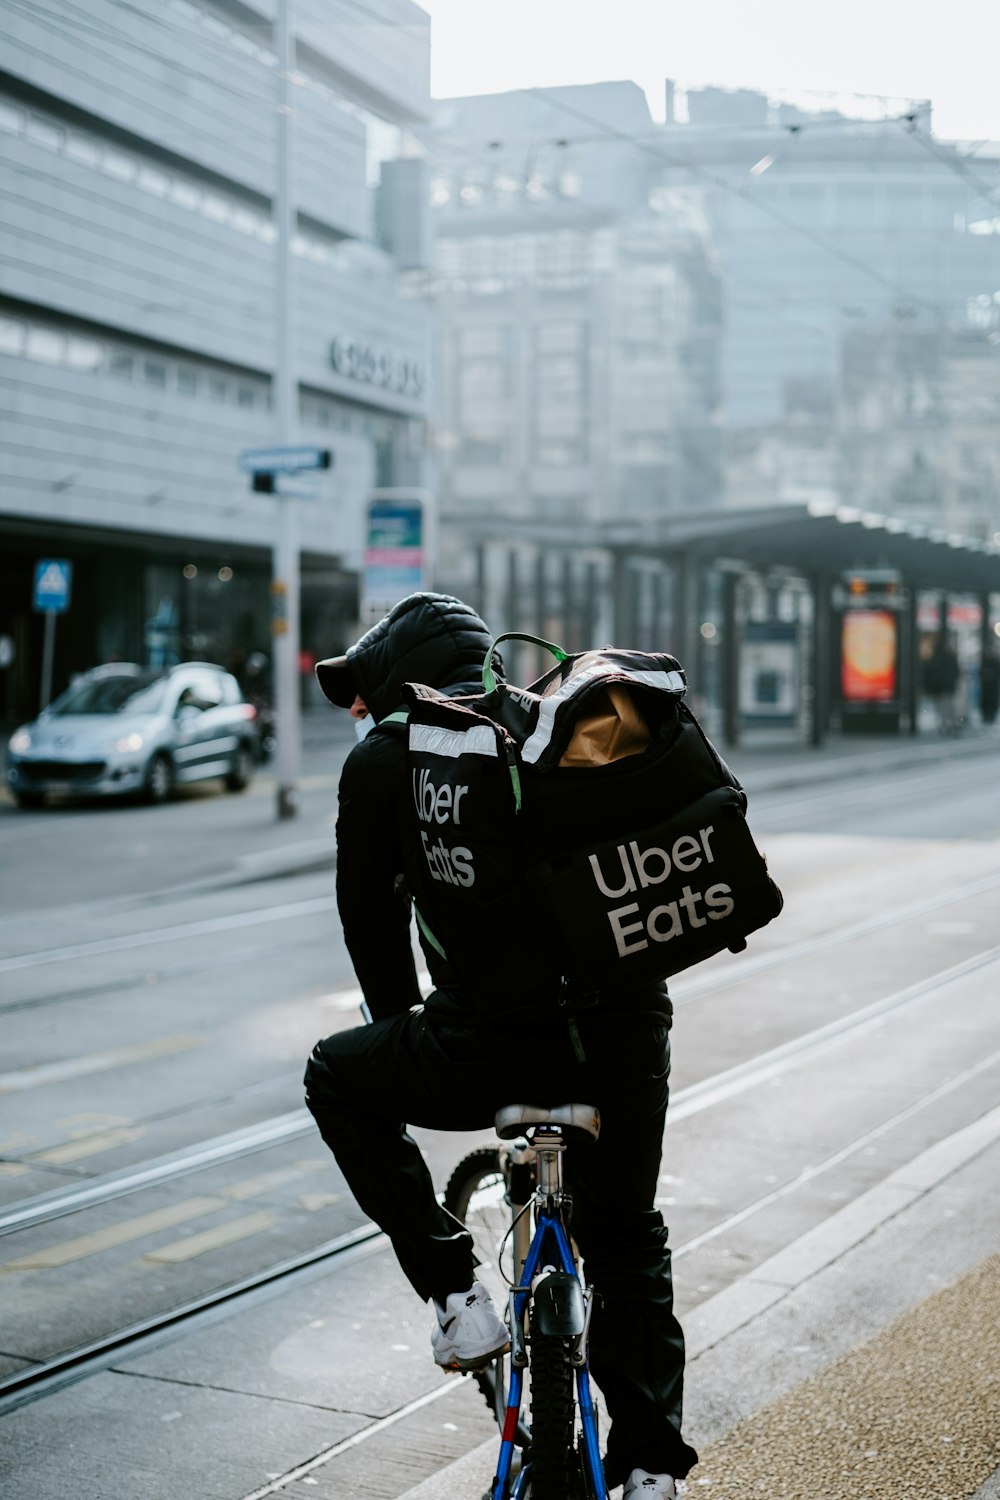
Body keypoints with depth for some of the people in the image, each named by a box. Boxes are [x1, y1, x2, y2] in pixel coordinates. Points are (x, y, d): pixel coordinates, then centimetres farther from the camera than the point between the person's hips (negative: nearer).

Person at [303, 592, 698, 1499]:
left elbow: (371, 915, 12)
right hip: (630, 1028, 5)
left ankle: (454, 1293, 17)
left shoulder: (382, 759, 4)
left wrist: (406, 1031, 27)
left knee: (338, 1078, 23)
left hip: (490, 1034, -5)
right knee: (628, 1239, 26)